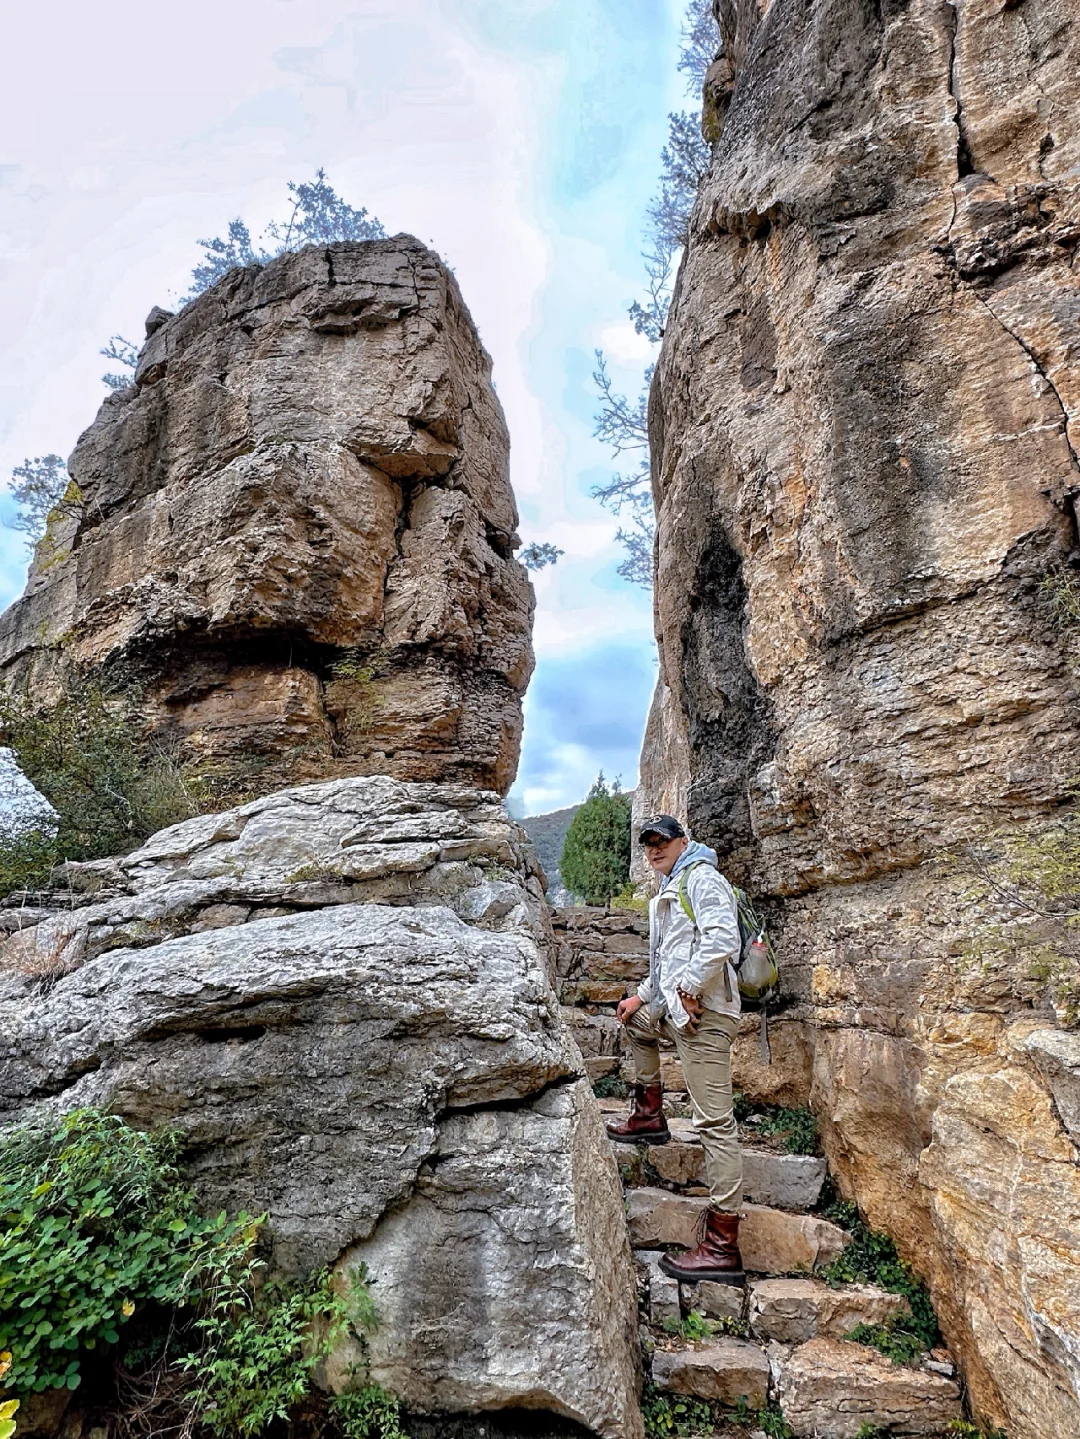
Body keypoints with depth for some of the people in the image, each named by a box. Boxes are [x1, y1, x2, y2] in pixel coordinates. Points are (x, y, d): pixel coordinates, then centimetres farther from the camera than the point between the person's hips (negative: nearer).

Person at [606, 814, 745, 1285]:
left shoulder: (702, 878, -7)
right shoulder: (670, 892, 24)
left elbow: (722, 937, -24)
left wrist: (691, 987, -21)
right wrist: (643, 995, 25)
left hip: (703, 1012, -11)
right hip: (676, 1008, 11)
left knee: (715, 1121, -10)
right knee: (634, 1019, 32)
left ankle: (723, 1247, -7)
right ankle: (650, 1117, 34)